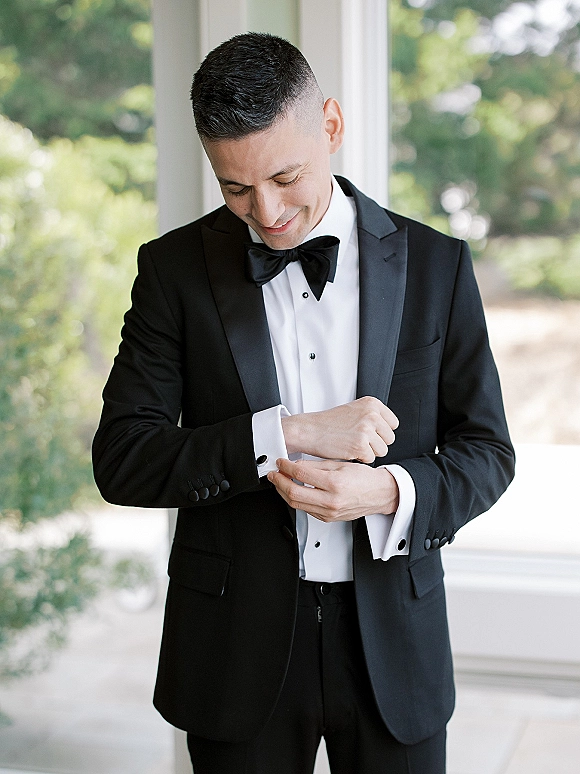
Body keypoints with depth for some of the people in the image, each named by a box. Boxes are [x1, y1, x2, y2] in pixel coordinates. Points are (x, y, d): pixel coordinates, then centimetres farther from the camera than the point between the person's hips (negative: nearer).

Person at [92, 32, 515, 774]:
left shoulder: (434, 264, -1)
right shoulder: (175, 268, -3)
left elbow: (487, 450, 2)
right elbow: (120, 460, -9)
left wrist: (391, 493, -19)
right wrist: (287, 433, -21)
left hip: (392, 639, 1)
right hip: (237, 648, 0)